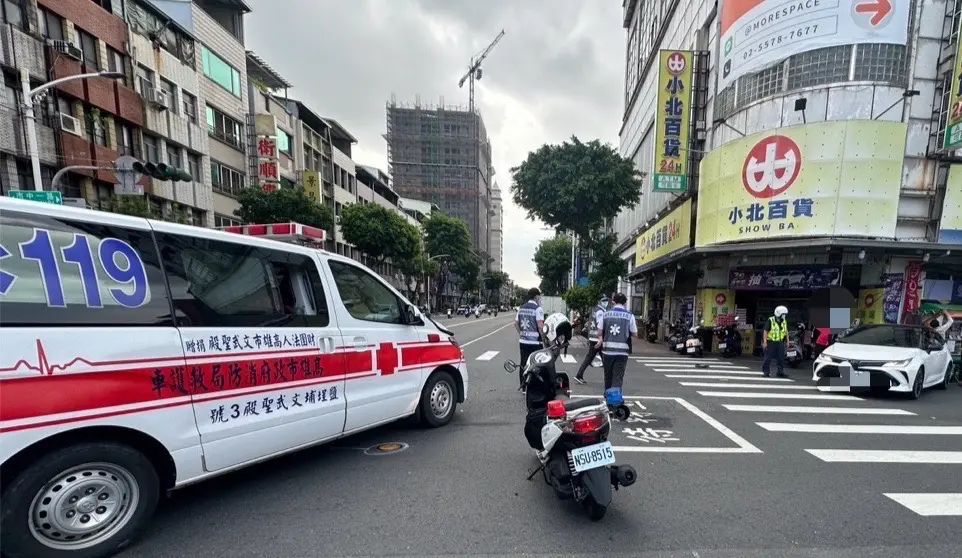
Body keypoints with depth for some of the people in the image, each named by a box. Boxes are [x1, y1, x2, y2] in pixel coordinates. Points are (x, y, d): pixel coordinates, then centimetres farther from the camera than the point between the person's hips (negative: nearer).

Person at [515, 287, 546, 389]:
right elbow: (540, 326, -20)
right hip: (535, 342, -6)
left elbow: (516, 323, 13)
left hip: (523, 341, 6)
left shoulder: (521, 308, 9)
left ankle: (522, 384, 23)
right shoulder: (538, 308, -12)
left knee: (523, 363, 13)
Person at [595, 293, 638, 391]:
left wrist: (600, 340, 23)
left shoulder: (606, 314, 1)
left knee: (608, 376, 18)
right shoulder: (629, 316, -3)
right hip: (622, 351, -2)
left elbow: (599, 332, 4)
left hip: (607, 350, 2)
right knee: (618, 378, 0)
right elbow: (635, 334, 1)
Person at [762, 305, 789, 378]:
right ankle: (766, 372, 7)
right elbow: (765, 331, -12)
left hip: (780, 342, 5)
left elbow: (786, 331, 17)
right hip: (770, 342, -5)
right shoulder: (770, 321, -12)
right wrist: (765, 342, -16)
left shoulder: (784, 322, 7)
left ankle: (780, 372, 15)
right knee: (768, 358, 0)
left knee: (781, 358, 6)